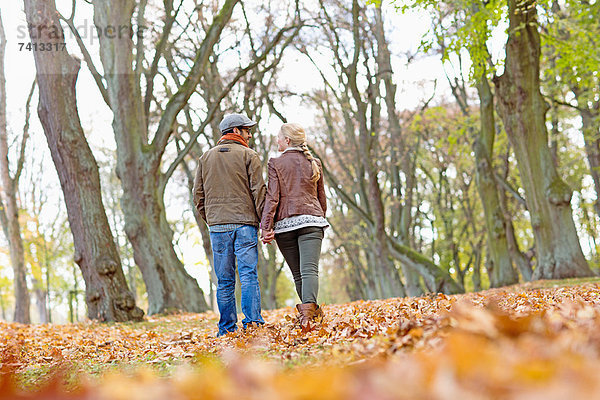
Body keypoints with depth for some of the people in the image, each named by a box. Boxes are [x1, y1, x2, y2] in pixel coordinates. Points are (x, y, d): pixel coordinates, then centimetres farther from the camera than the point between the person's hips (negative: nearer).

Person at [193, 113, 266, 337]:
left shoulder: (206, 157, 15)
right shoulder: (248, 155, 1)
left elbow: (198, 195, 14)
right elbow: (259, 191, -5)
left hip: (217, 225, 4)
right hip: (244, 223, -3)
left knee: (224, 280, 6)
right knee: (249, 275, -4)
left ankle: (227, 329, 7)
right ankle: (252, 323, -11)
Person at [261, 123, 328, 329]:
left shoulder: (276, 163, 2)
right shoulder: (314, 163, 12)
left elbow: (272, 197, -7)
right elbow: (322, 198, 18)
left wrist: (266, 227, -8)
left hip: (285, 223, -1)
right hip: (312, 221, 1)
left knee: (298, 273, 9)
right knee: (309, 269, -11)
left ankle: (312, 312, 15)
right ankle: (308, 310, -32)